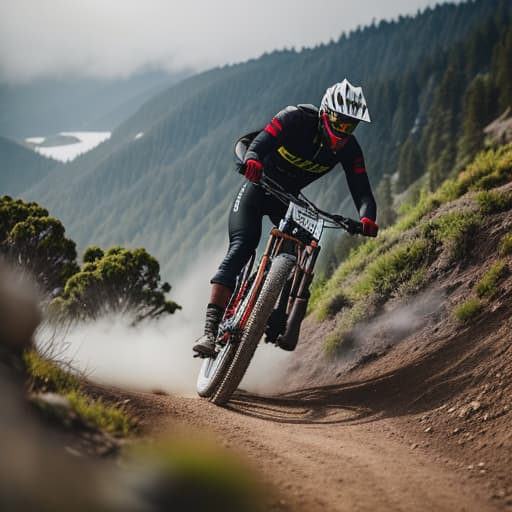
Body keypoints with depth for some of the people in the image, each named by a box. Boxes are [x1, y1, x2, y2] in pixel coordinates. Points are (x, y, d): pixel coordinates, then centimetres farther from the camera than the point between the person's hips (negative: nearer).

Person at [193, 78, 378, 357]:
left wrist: (367, 218, -43)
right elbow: (260, 143, -38)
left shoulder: (349, 149, -15)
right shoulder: (296, 118, -25)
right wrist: (252, 160, -62)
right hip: (258, 188, -5)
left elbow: (362, 192, -21)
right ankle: (210, 328, -33)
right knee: (242, 245, -25)